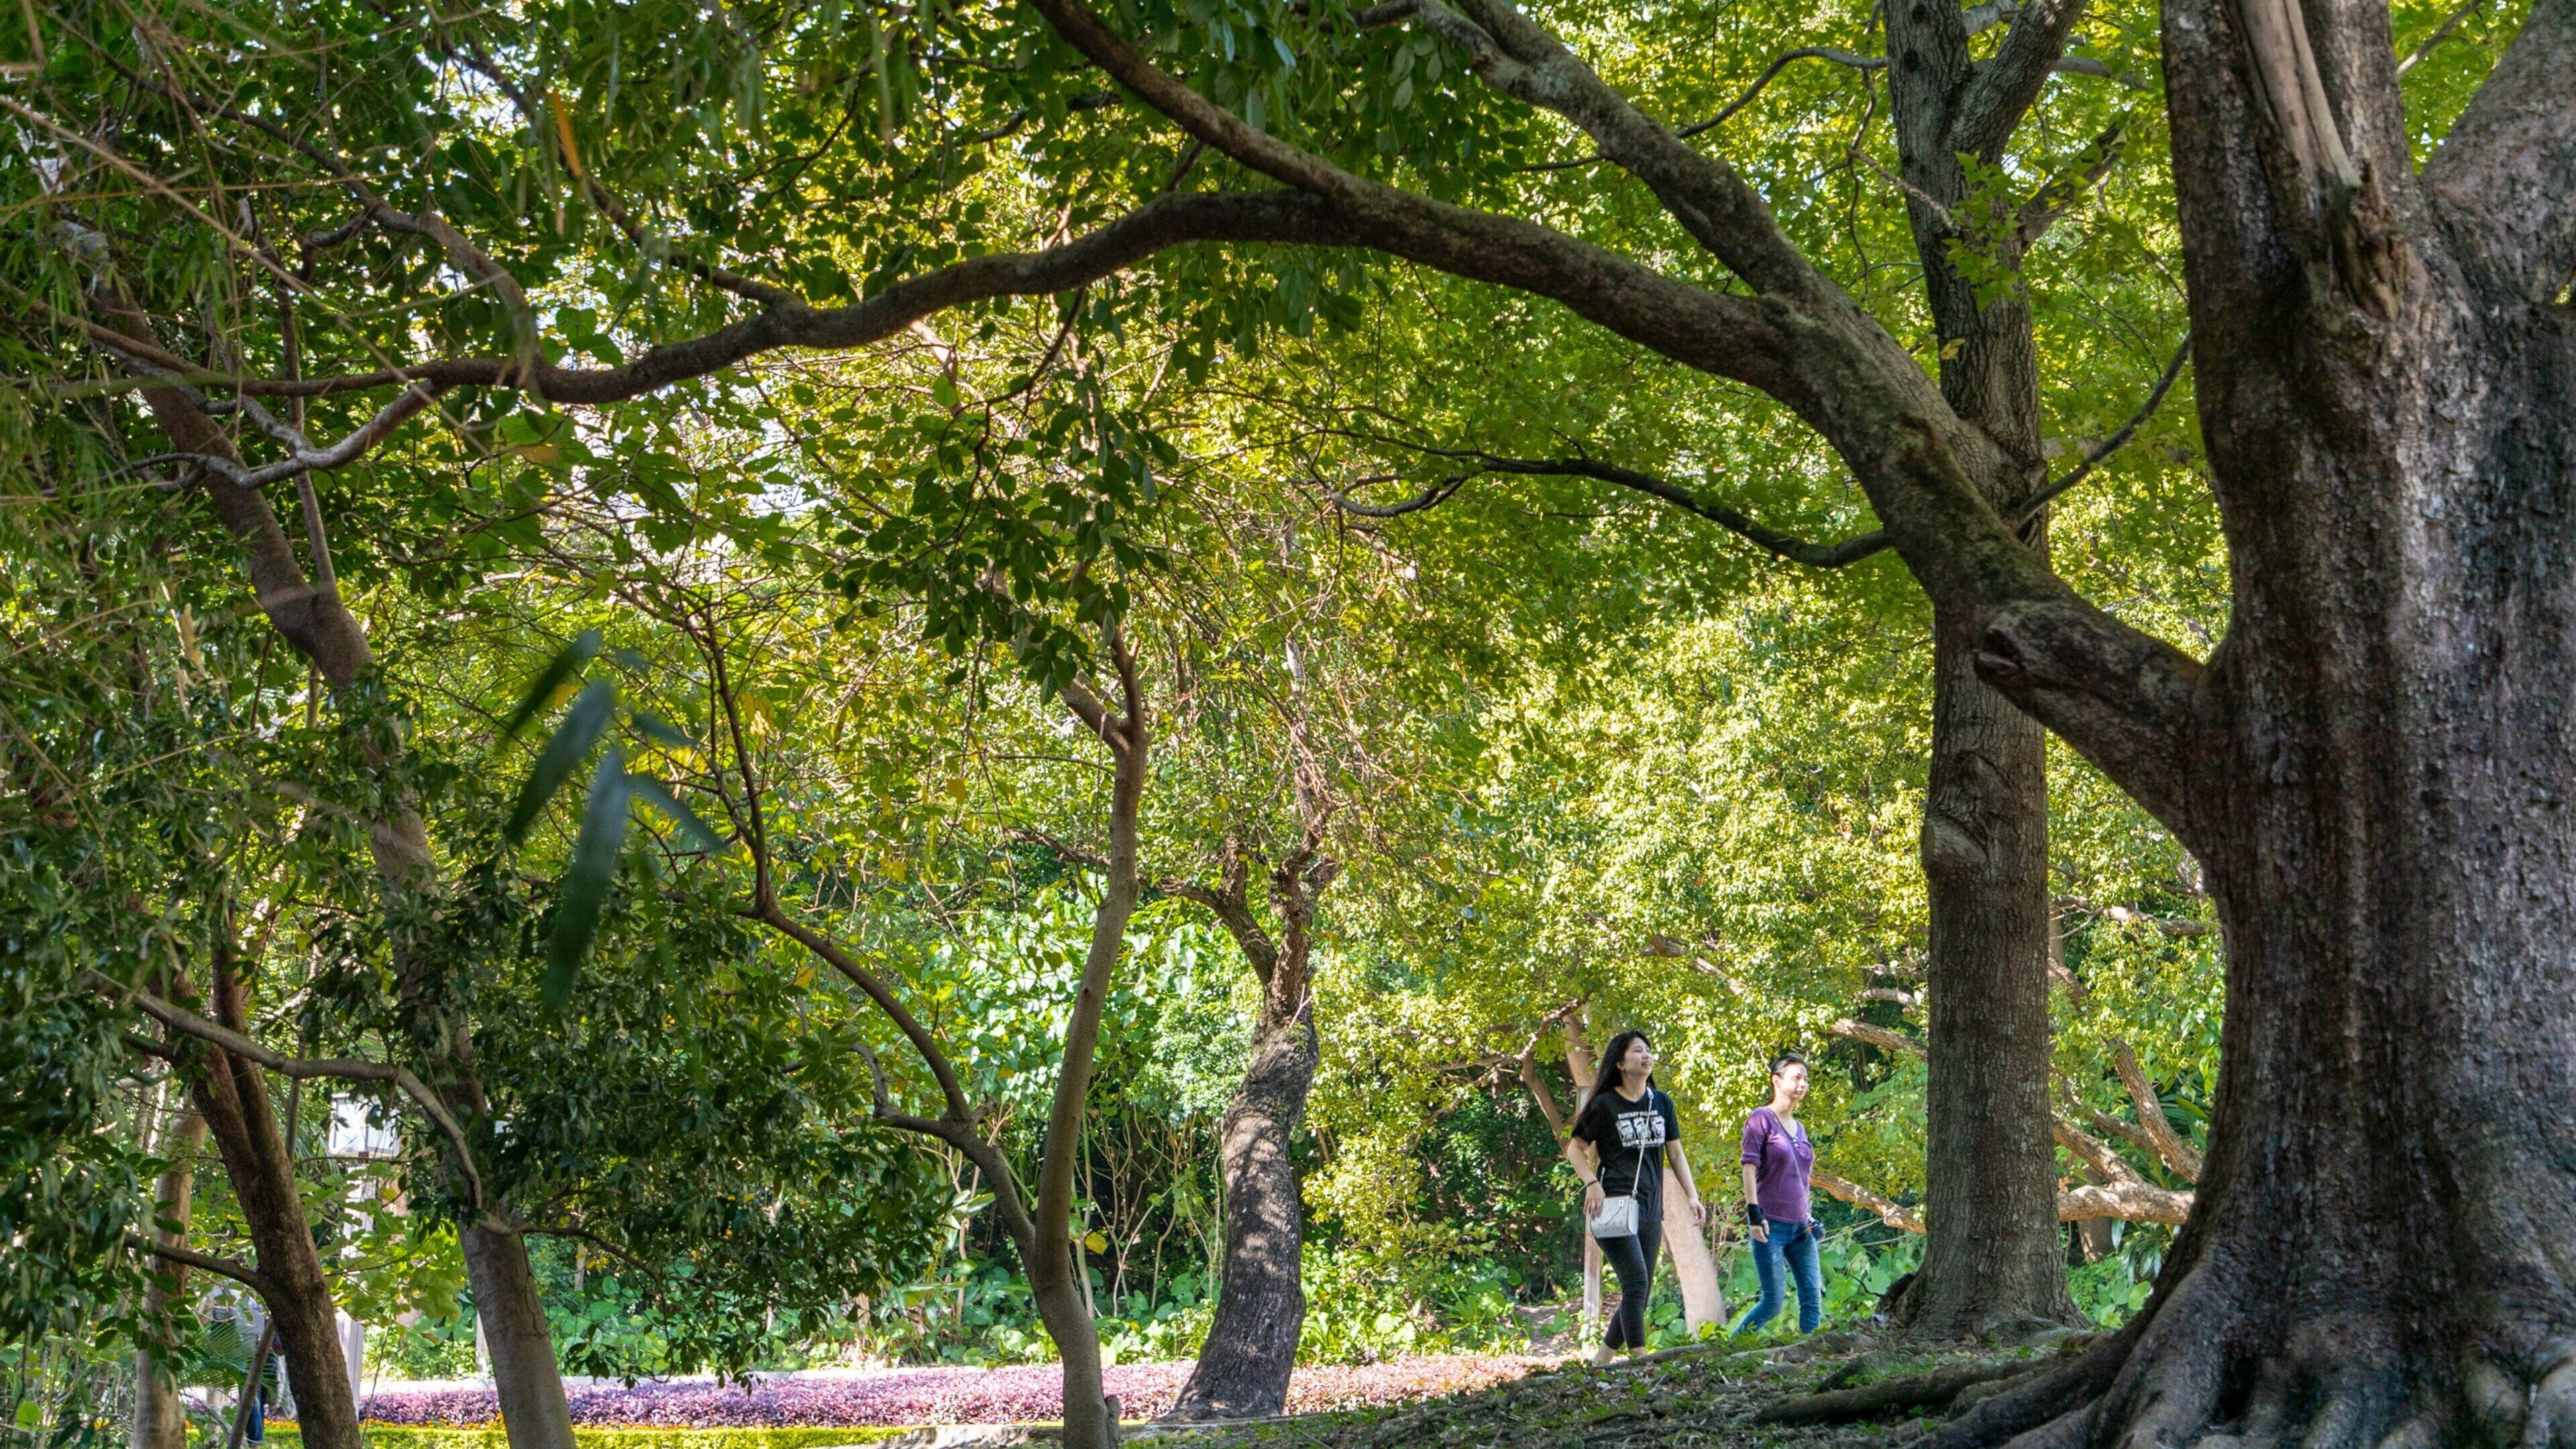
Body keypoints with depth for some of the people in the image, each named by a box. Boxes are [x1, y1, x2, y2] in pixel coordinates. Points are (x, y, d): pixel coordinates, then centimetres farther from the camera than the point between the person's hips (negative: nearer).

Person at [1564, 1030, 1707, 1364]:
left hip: (1650, 1209, 6)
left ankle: (1601, 1359, 18)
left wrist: (1691, 1196, 9)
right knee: (1636, 1280, -19)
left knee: (1641, 1293, 7)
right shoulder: (1605, 1105, -3)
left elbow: (1675, 1152, 18)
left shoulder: (1661, 1102, 12)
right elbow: (1574, 1148, 3)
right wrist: (1592, 1183, -12)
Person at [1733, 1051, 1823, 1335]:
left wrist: (1810, 1216, 14)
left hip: (1800, 1226, 7)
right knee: (1773, 1302, -7)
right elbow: (1749, 1167, -10)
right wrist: (1754, 1212, -17)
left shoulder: (1800, 1128, 17)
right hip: (1771, 1225, -7)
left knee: (1813, 1297, -3)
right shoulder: (1761, 1119, -4)